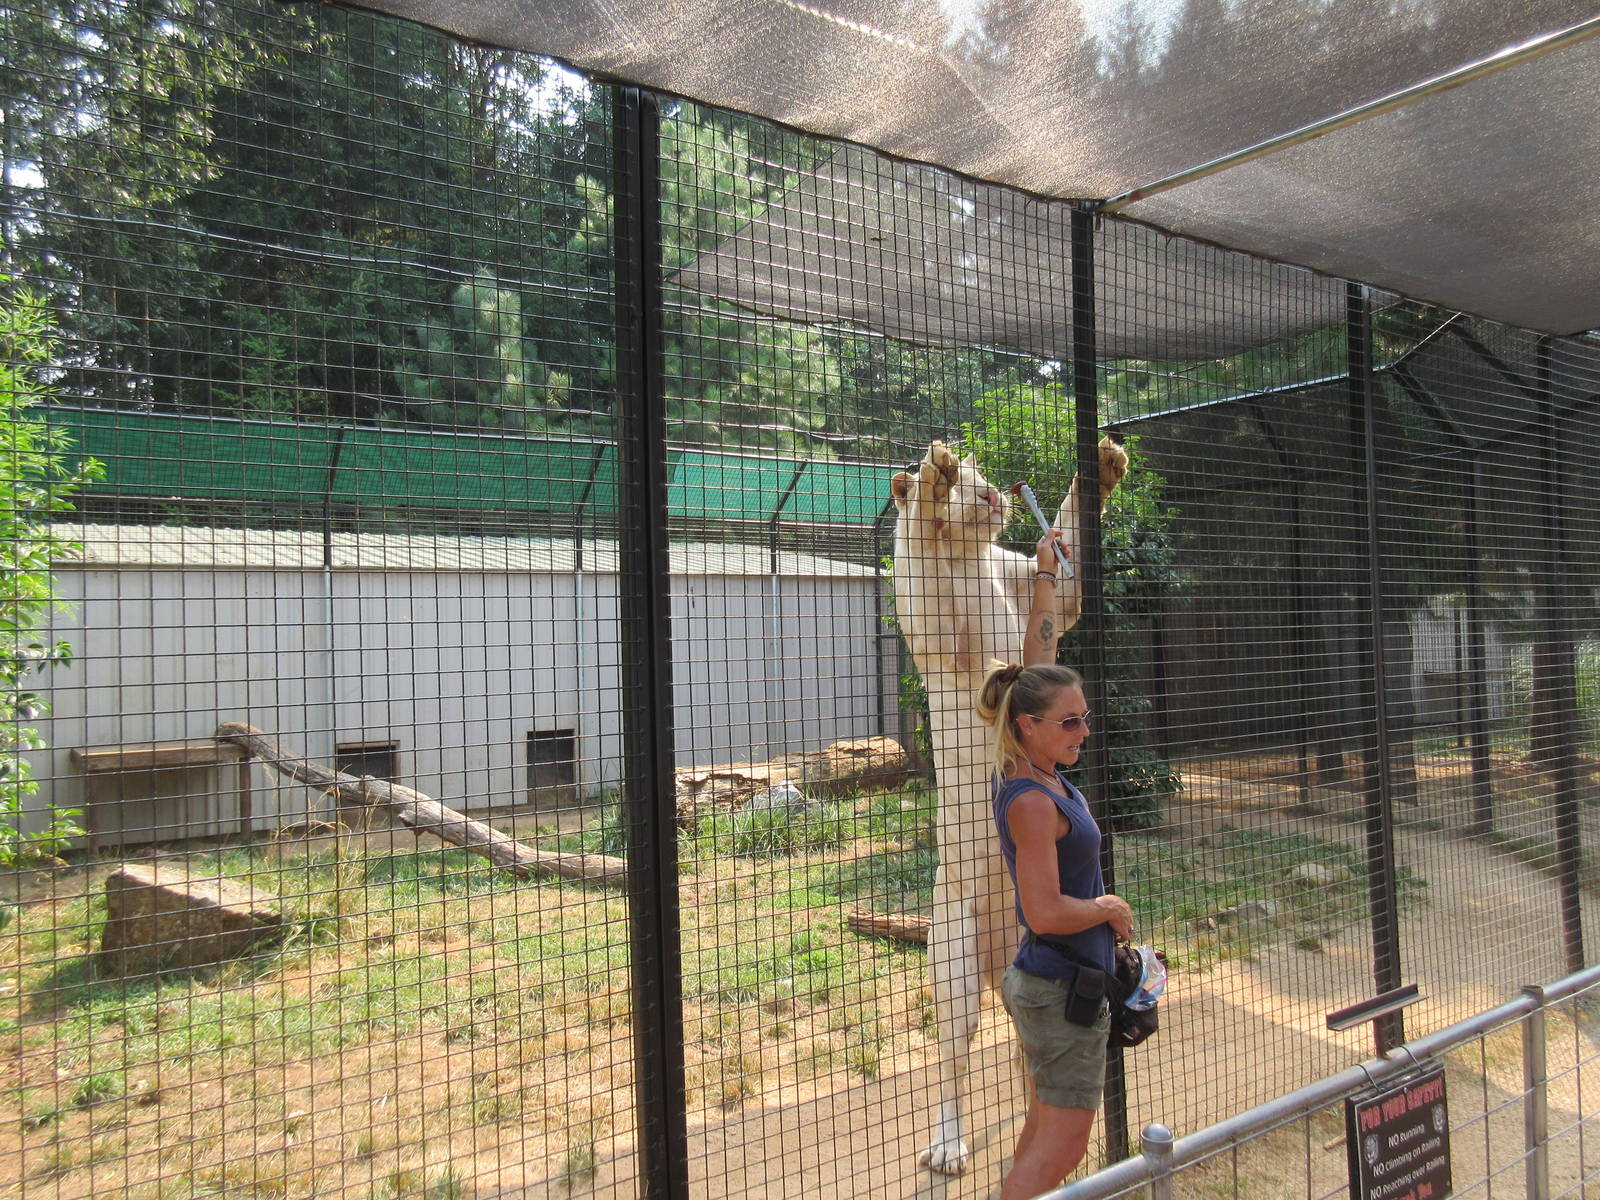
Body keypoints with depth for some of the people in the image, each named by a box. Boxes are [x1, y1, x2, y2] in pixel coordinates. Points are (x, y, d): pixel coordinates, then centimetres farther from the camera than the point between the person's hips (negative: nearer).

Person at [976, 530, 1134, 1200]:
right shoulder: (1033, 802, -23)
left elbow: (1039, 664, 11)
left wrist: (1046, 575, 17)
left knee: (1042, 1135, 18)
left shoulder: (1035, 770, 2)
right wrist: (1110, 908, -9)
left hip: (1044, 984, 9)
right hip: (1063, 988, -9)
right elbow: (1045, 913, -26)